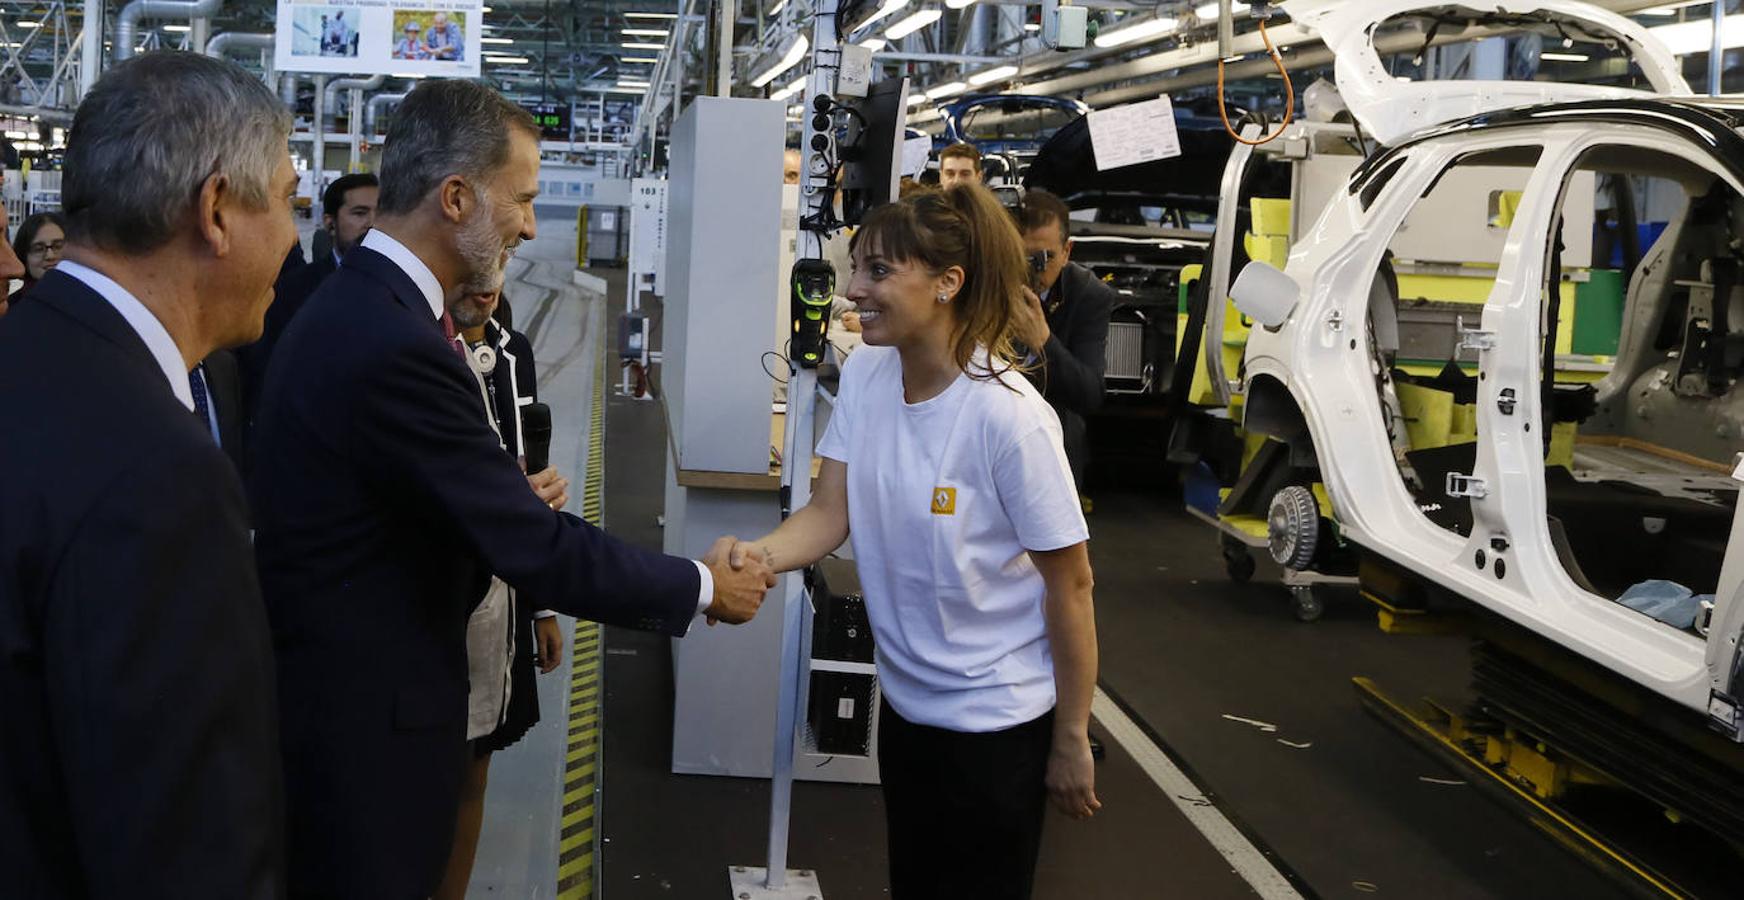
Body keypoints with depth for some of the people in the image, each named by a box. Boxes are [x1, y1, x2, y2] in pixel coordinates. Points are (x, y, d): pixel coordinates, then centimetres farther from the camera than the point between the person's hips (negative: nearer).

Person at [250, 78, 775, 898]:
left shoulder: (348, 307, 6)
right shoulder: (396, 347, -26)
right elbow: (542, 551, -23)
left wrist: (508, 501, 1)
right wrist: (705, 587, -11)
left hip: (327, 687, 9)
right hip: (364, 714, -9)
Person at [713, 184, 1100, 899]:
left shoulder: (1007, 417, -25)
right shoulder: (865, 376, -6)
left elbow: (1070, 584, -17)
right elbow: (829, 513, -6)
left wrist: (1071, 741, -11)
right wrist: (757, 556, -28)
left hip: (996, 717, -6)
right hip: (905, 700, 6)